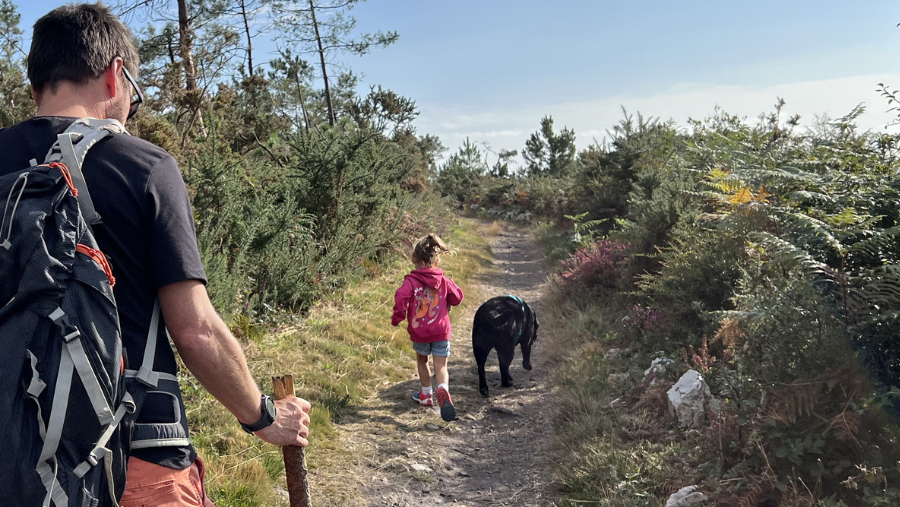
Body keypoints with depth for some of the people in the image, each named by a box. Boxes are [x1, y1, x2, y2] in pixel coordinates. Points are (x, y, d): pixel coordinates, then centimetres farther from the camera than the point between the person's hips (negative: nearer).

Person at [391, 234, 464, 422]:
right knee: (441, 366, 1)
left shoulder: (411, 281, -11)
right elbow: (457, 297, 11)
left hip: (419, 332, -1)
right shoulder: (444, 281, 0)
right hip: (441, 331, 1)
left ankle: (426, 395, 36)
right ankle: (443, 389, -29)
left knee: (422, 361, 23)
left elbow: (401, 297, -27)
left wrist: (397, 317, -12)